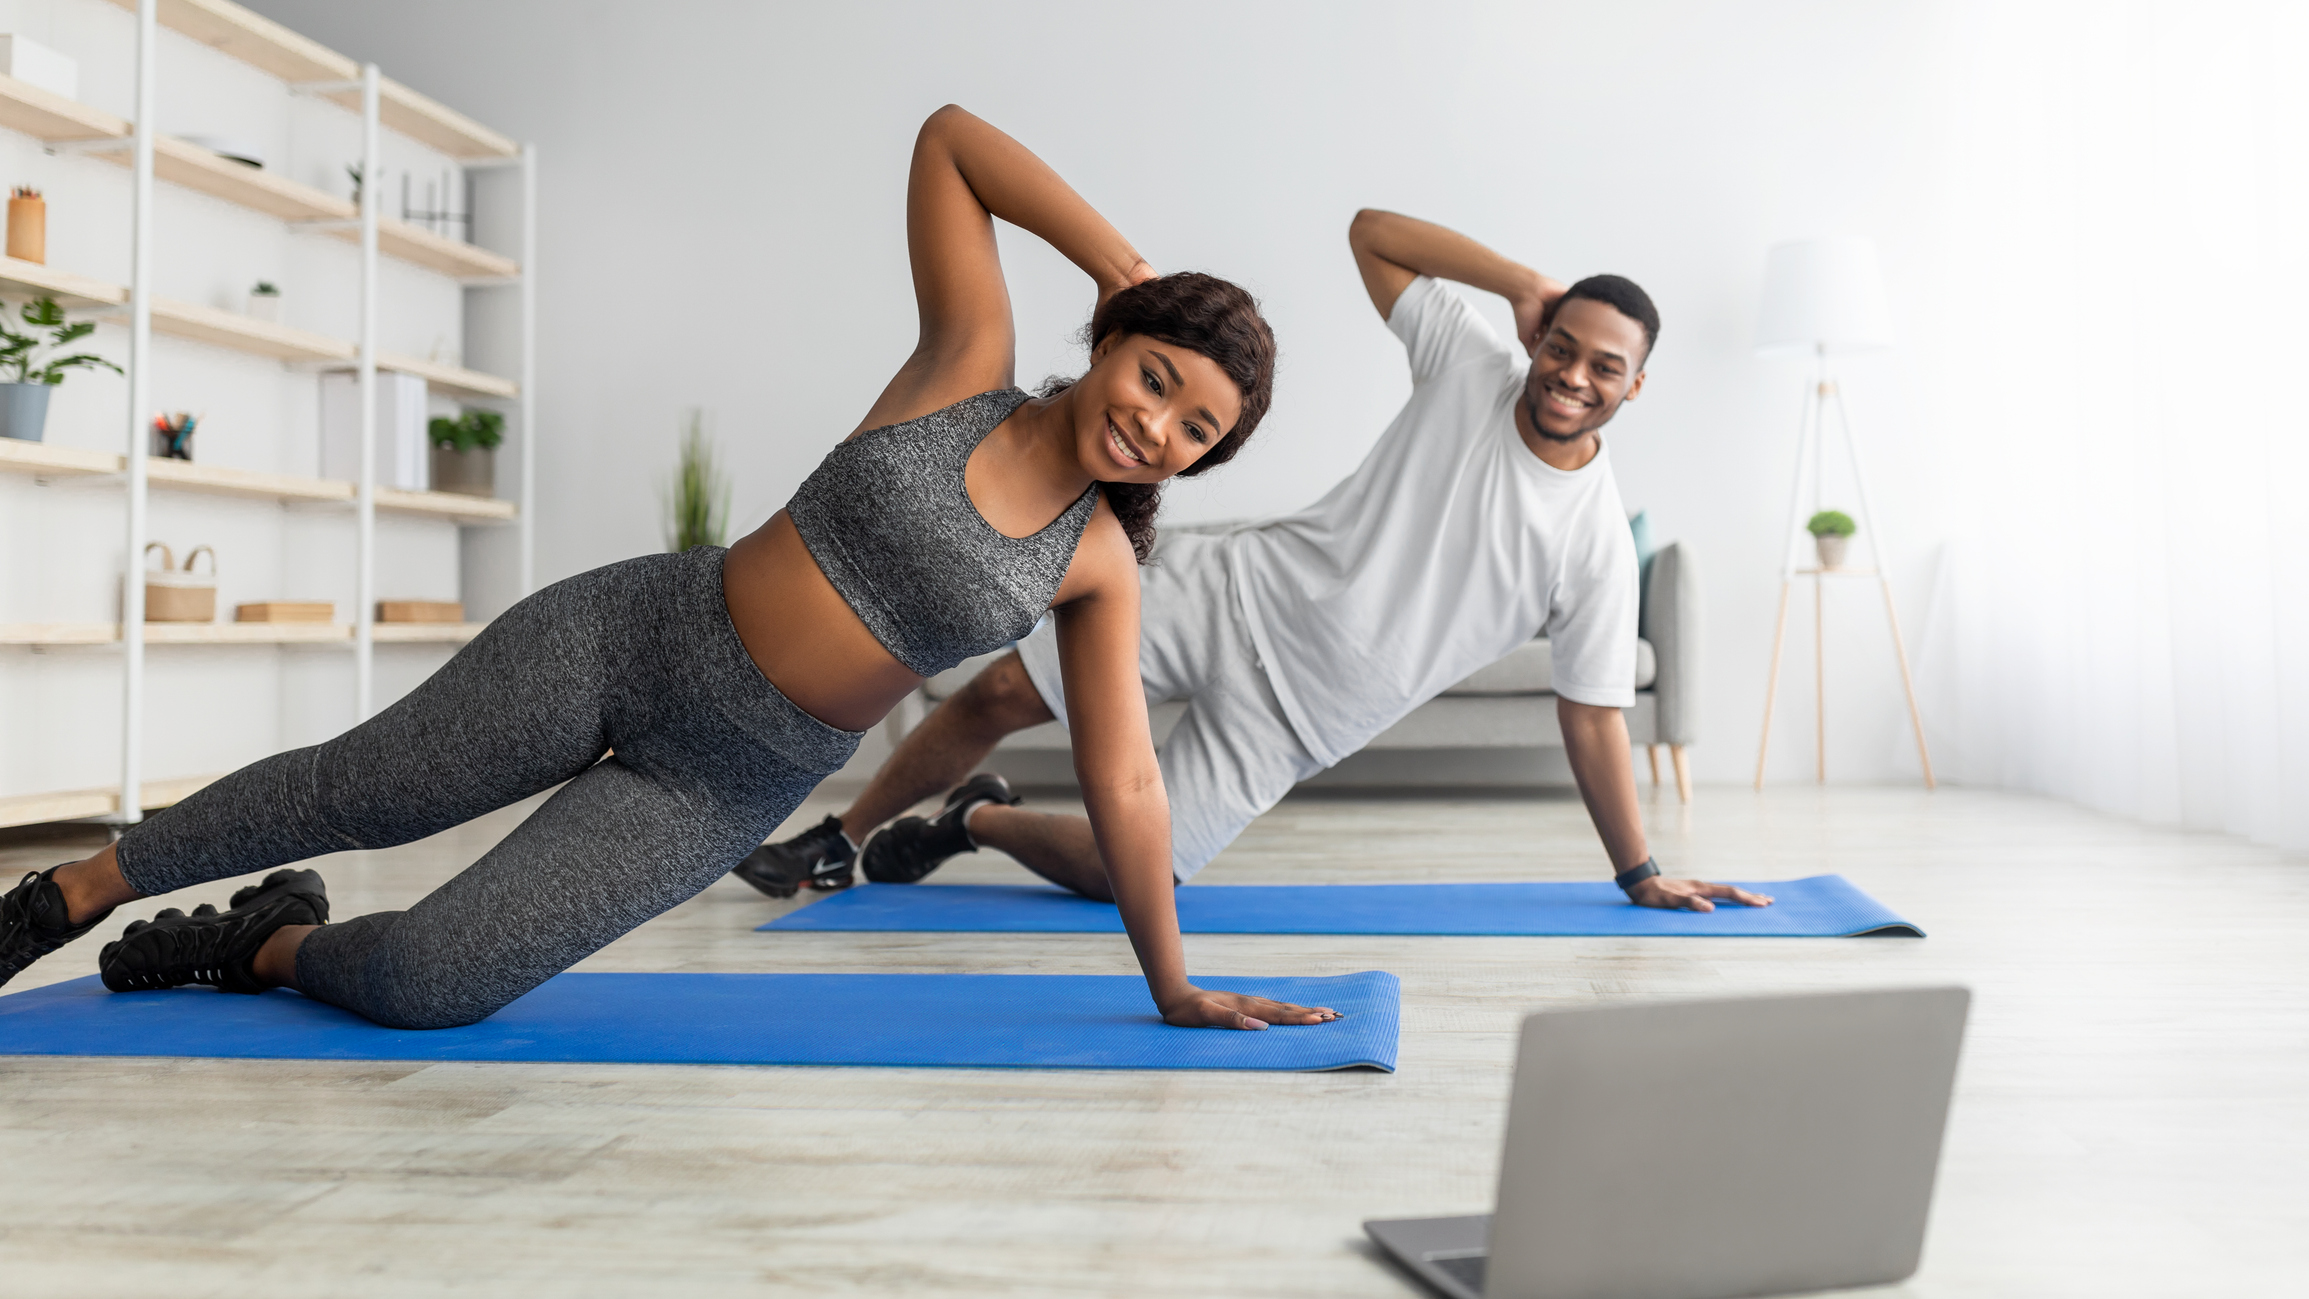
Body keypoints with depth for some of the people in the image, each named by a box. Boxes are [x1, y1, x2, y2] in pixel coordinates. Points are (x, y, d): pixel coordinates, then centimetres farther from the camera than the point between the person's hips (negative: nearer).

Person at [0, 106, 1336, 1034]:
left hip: (725, 791, 1)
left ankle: (273, 945, 25)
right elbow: (949, 136, -5)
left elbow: (1126, 782, -2)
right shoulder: (971, 360, -8)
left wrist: (1174, 985, -1)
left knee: (426, 984, -10)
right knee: (354, 793, 10)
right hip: (627, 639, -1)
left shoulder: (1100, 566, -5)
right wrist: (1123, 265, -11)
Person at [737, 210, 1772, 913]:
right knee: (999, 693, -6)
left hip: (1290, 715, -1)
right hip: (1241, 594, 1)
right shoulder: (1475, 369, -3)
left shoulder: (1597, 548, -7)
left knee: (1125, 872, -12)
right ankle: (838, 841, 19)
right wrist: (1528, 284, -5)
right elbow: (1370, 230, 2)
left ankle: (980, 822, 20)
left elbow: (1592, 715, 0)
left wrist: (1642, 876, 1)